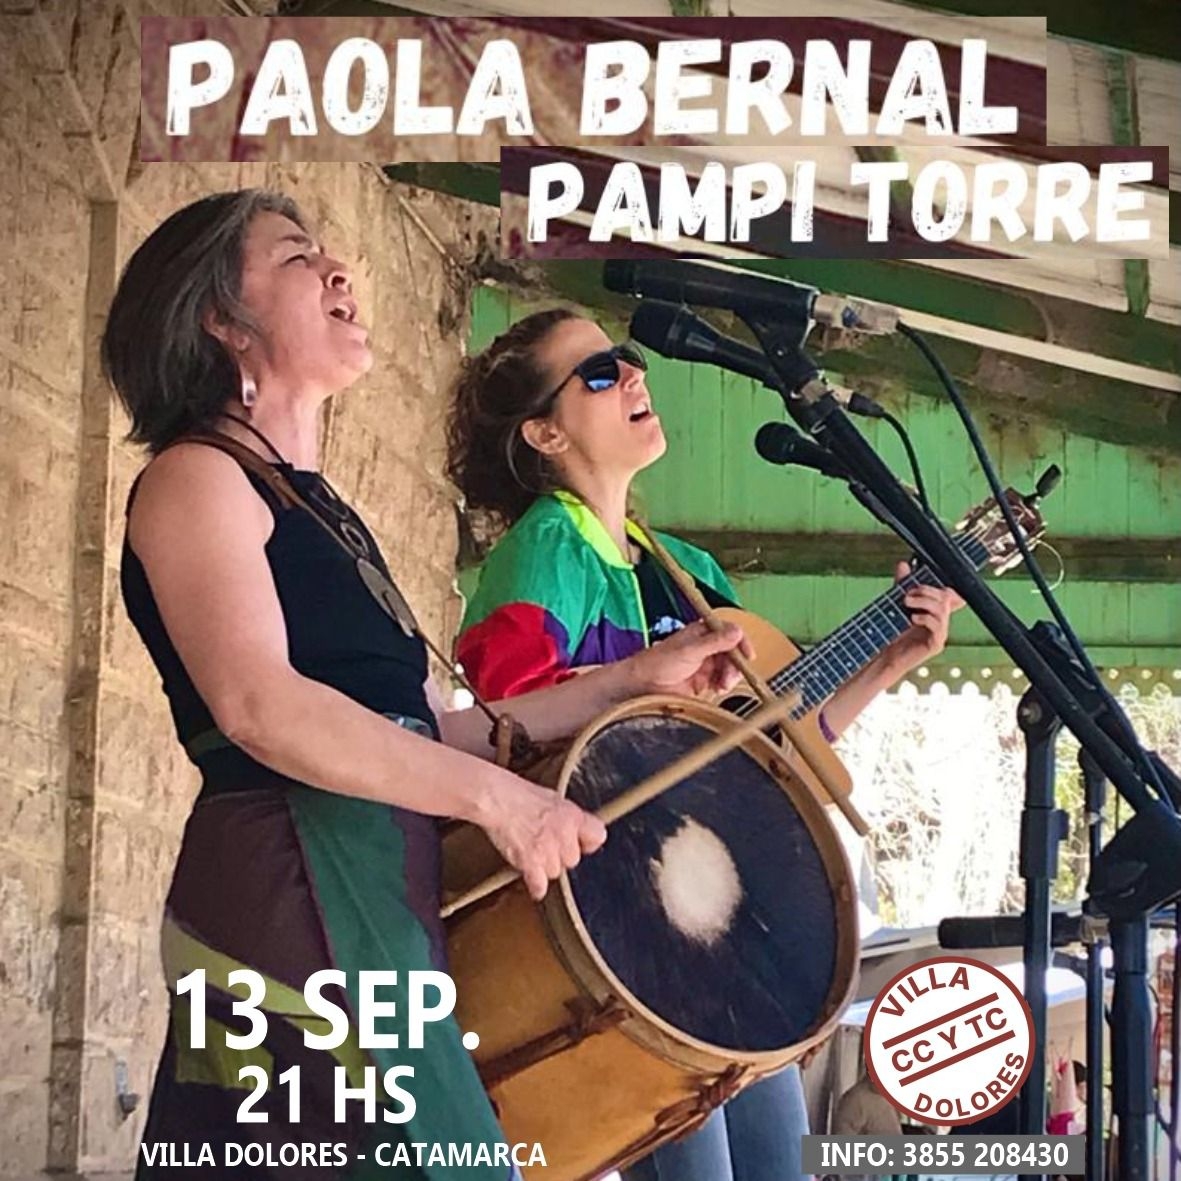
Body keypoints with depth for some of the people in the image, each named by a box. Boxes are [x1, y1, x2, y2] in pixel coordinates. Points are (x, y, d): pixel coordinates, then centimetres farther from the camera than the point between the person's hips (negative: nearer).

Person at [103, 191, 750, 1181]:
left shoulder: (320, 511, 24)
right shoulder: (197, 478, -4)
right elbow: (258, 706, -21)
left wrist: (636, 680, 20)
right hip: (293, 889, -9)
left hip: (377, 897, 9)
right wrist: (499, 797, -21)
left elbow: (432, 728, 22)